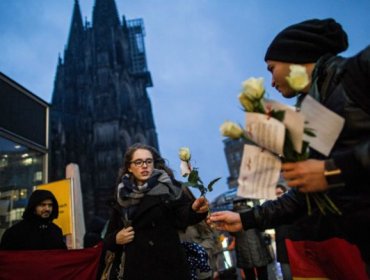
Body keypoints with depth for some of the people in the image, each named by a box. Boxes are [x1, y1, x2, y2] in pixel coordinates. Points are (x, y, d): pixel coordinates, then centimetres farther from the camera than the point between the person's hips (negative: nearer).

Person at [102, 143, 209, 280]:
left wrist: (194, 209, -35)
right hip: (133, 268, 3)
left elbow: (183, 217, -15)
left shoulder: (168, 187, -3)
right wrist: (116, 239, -9)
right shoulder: (122, 196, 5)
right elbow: (108, 237, 12)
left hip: (167, 267, -2)